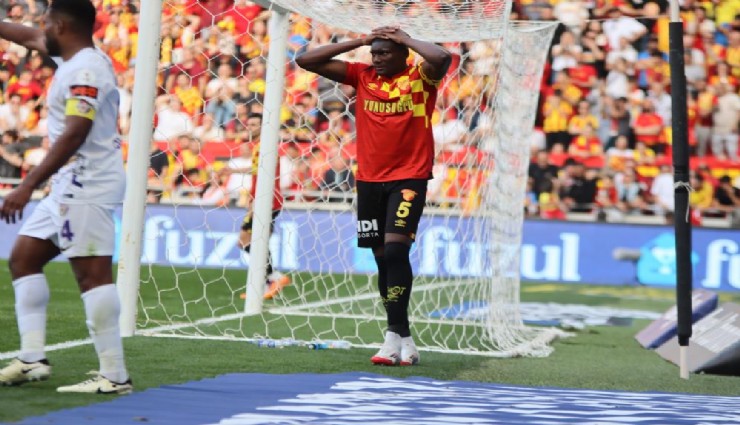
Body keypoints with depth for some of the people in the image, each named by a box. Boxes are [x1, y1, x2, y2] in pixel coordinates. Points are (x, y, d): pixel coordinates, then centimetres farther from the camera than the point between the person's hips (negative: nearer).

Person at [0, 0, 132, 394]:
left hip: (87, 184, -11)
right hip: (71, 186, 11)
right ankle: (32, 360, 10)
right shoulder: (76, 59, 13)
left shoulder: (86, 70, -17)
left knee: (93, 274, -13)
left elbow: (74, 135, -26)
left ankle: (114, 376, -13)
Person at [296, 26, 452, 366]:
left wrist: (404, 38, -11)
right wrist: (358, 41, 0)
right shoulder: (362, 76, 6)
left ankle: (396, 335, -19)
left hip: (410, 177, -5)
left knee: (395, 248, -19)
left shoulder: (421, 77, -4)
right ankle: (403, 338, 13)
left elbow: (442, 58, -28)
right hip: (369, 179, 5)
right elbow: (306, 61, 4)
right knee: (382, 257, 6)